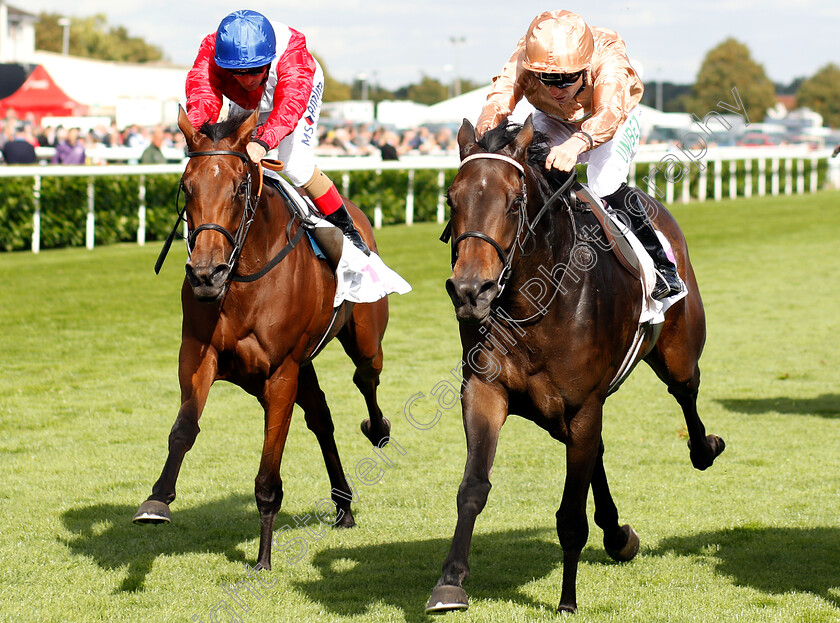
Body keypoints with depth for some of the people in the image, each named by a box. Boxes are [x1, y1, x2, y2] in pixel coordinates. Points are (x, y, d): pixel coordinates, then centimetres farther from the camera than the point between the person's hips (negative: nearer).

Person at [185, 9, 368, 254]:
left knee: (295, 164, -20)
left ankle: (344, 227, -1)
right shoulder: (210, 52, -38)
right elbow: (202, 95, -52)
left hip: (301, 89, -3)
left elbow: (290, 104, -60)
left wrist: (263, 142, -78)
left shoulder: (291, 53, -46)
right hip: (247, 105, 3)